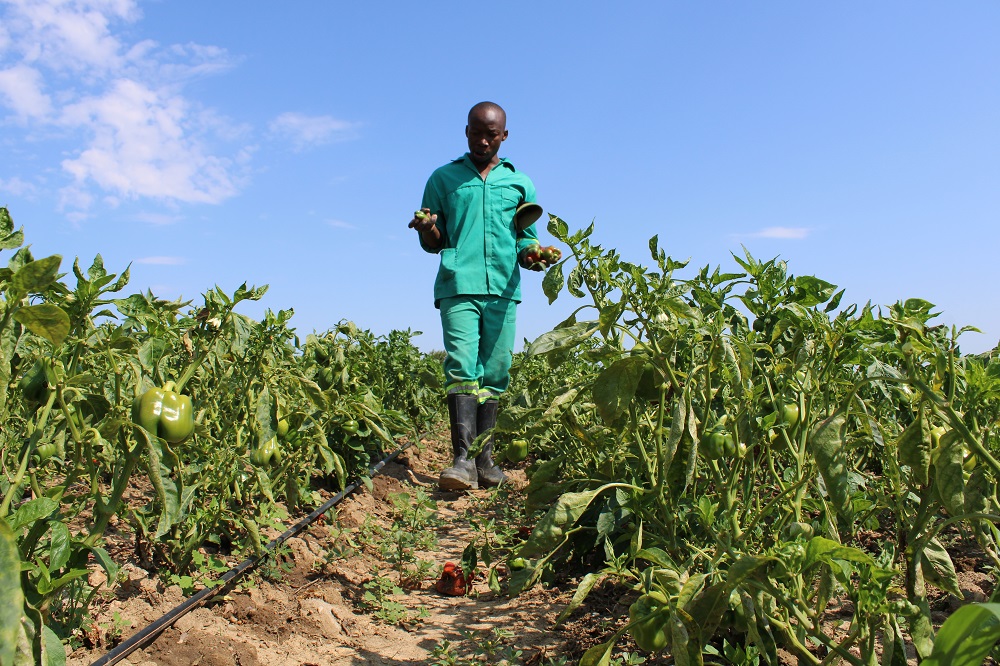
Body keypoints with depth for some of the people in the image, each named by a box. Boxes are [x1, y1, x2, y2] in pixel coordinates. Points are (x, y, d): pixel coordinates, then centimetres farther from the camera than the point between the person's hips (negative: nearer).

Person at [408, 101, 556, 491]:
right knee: (461, 368, -15)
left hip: (502, 290, 2)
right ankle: (463, 459, -18)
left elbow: (526, 240, 18)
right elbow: (434, 243, 14)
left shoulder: (521, 184, 19)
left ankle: (484, 460, 7)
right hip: (458, 287, -2)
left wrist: (532, 254, -6)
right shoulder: (443, 178, 15)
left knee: (493, 375, 0)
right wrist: (427, 231, -9)